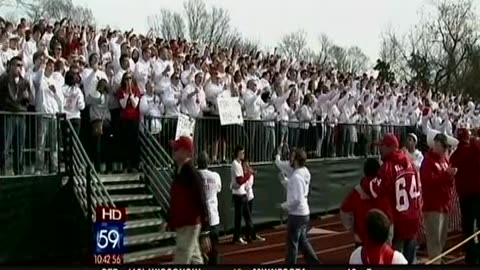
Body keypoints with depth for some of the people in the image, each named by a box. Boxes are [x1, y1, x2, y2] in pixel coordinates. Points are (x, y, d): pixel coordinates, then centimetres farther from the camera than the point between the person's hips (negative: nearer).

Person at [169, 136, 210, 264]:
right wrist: (170, 221, 21)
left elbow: (201, 203, -19)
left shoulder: (192, 174, -18)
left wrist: (205, 234, -20)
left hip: (189, 226, -9)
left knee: (180, 261, -7)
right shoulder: (179, 172, 10)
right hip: (181, 226, 9)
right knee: (195, 260, 17)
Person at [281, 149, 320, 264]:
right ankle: (314, 263, 23)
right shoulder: (304, 172, 5)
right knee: (302, 241, 20)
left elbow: (296, 200, -27)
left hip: (296, 215, -9)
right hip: (304, 213, 9)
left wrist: (284, 205, -12)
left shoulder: (296, 177, -24)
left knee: (292, 243, 4)